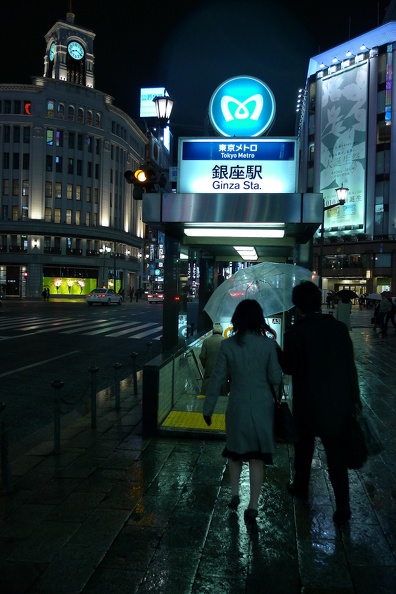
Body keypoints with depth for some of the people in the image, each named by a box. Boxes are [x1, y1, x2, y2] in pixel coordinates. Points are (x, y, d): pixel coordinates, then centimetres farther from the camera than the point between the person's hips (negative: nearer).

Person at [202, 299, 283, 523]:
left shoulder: (228, 345, -8)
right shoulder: (268, 344, -10)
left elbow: (217, 379, -5)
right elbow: (275, 379, -6)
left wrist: (208, 408, 5)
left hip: (237, 406, 1)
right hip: (262, 407, 0)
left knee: (235, 450, 23)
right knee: (257, 456, 10)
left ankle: (235, 494, 27)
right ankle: (253, 506, 14)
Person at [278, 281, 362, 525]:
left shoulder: (294, 333, -15)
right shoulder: (339, 327, -5)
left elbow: (289, 368, -11)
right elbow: (350, 365, -1)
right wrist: (354, 396, 9)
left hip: (308, 403, -2)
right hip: (339, 402, 2)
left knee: (304, 445, 21)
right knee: (336, 454, 8)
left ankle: (301, 487, 39)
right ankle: (343, 507, 9)